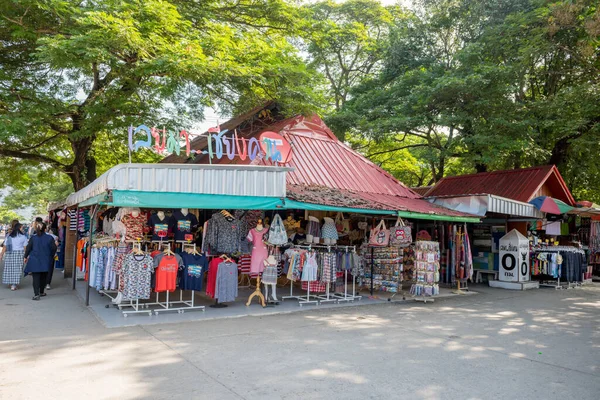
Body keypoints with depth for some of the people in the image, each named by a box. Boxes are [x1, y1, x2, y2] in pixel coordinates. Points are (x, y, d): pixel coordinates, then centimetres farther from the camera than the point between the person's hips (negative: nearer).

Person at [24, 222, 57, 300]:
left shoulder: (33, 238, -3)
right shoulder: (50, 238, -5)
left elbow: (28, 248, -1)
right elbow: (54, 248, -3)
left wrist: (26, 257, 14)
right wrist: (51, 256, 15)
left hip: (35, 261, 0)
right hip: (45, 261, 0)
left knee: (36, 277, 0)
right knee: (43, 277, 15)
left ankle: (36, 294, -9)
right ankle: (41, 292, 28)